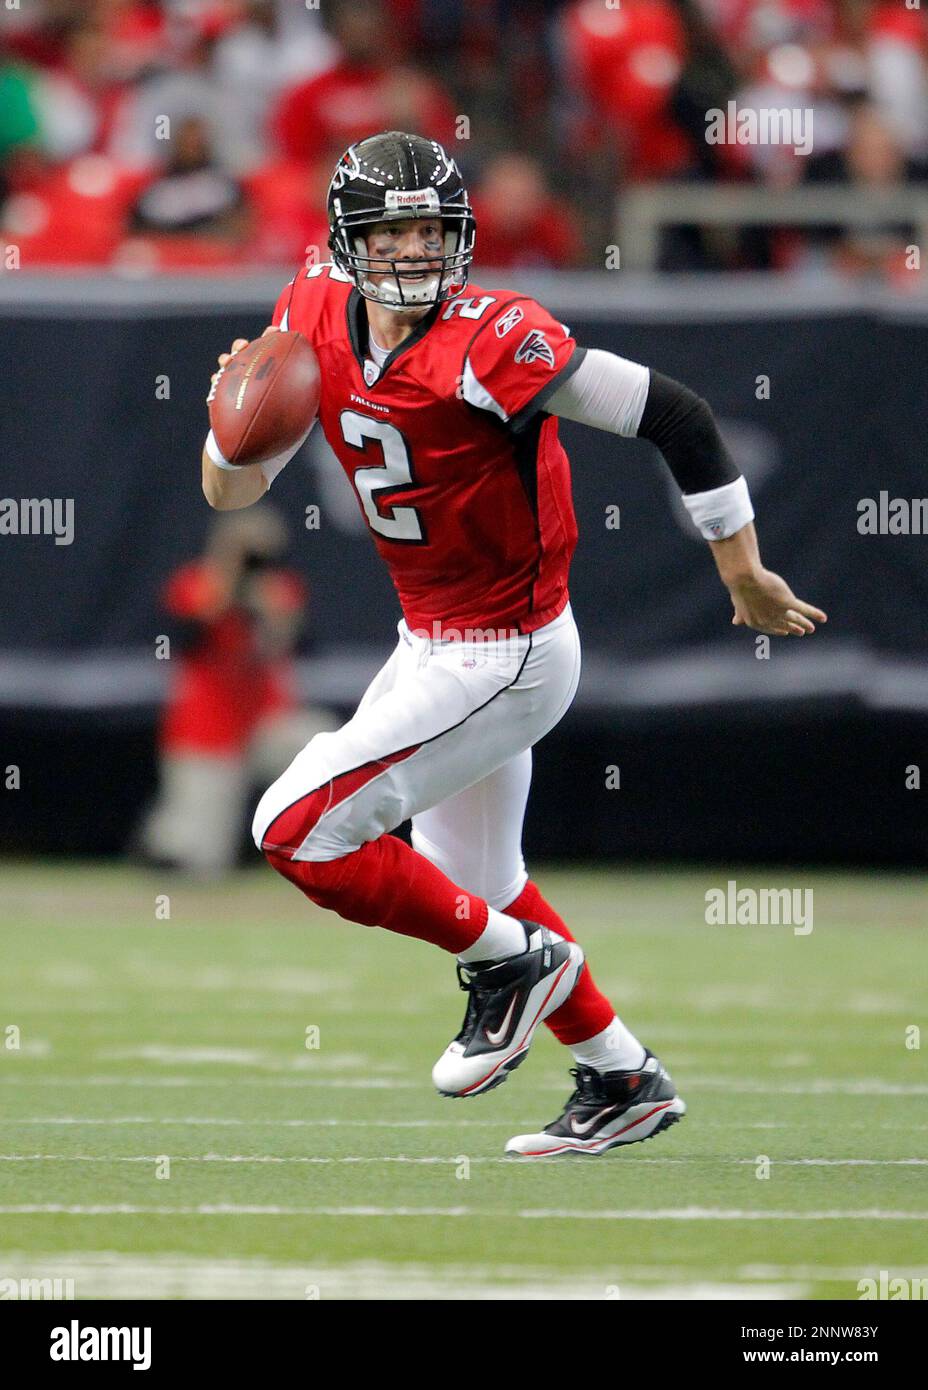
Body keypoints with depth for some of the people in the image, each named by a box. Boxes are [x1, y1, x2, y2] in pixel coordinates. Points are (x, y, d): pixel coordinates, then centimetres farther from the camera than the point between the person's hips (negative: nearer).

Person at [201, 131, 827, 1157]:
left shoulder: (491, 344, -25)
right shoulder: (315, 321, -3)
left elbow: (673, 417, -21)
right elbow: (231, 493, 3)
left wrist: (744, 575, -13)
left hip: (505, 662, -9)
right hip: (428, 643, 9)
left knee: (299, 829, -13)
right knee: (476, 884, 22)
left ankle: (512, 958, 5)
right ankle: (624, 1081, 37)